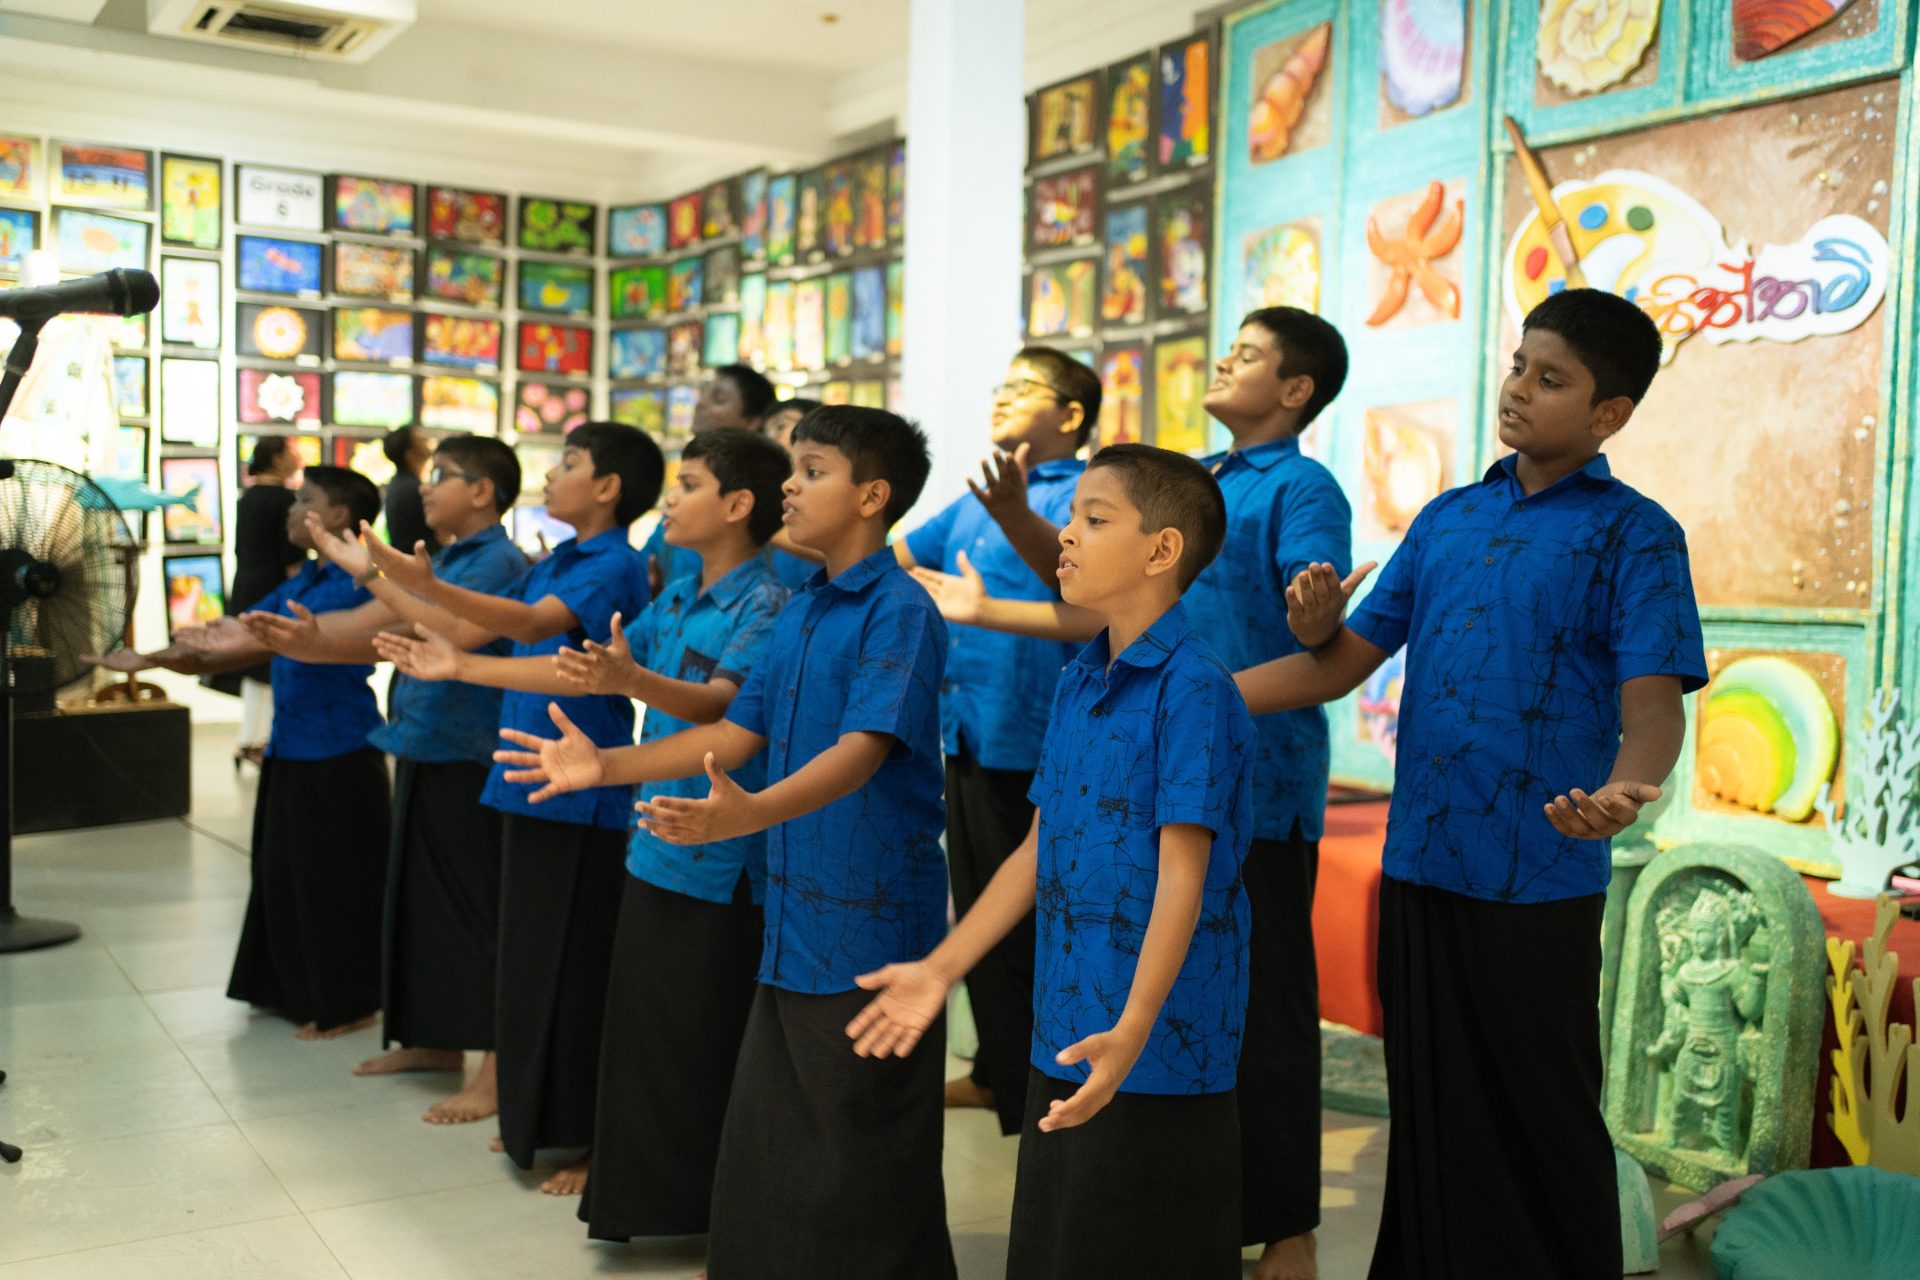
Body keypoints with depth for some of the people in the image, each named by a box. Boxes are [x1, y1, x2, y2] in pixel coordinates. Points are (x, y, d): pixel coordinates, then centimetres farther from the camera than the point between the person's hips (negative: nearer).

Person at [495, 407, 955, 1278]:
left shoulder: (899, 613, -14)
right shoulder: (800, 613, 12)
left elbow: (861, 752, -25)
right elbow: (736, 733, 13)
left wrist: (748, 813, -41)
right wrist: (605, 766, 6)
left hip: (870, 926, -8)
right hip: (793, 920, 8)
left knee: (855, 1165, 1)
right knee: (765, 1146, 16)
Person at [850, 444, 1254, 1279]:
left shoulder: (1191, 688, -15)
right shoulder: (1075, 684, 9)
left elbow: (1182, 875, -20)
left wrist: (1131, 1031, -29)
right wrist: (939, 971, 15)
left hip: (1159, 1051, -8)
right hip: (1063, 1037, 8)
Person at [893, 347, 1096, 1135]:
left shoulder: (1079, 493, -9)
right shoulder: (977, 499, 15)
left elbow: (1070, 568, -31)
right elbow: (894, 559, 23)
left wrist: (1014, 513, -49)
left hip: (1032, 743, -8)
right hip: (967, 734, 8)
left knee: (1029, 926, -1)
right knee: (978, 914, 18)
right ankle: (998, 1072, 33)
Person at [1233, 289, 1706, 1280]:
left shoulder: (1632, 535, -4)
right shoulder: (1448, 518, 12)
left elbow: (1654, 703, -13)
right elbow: (1347, 664, 10)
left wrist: (1623, 790, -35)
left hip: (1538, 879, -5)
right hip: (1418, 863, 5)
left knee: (1541, 1118, 6)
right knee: (1432, 1109, 14)